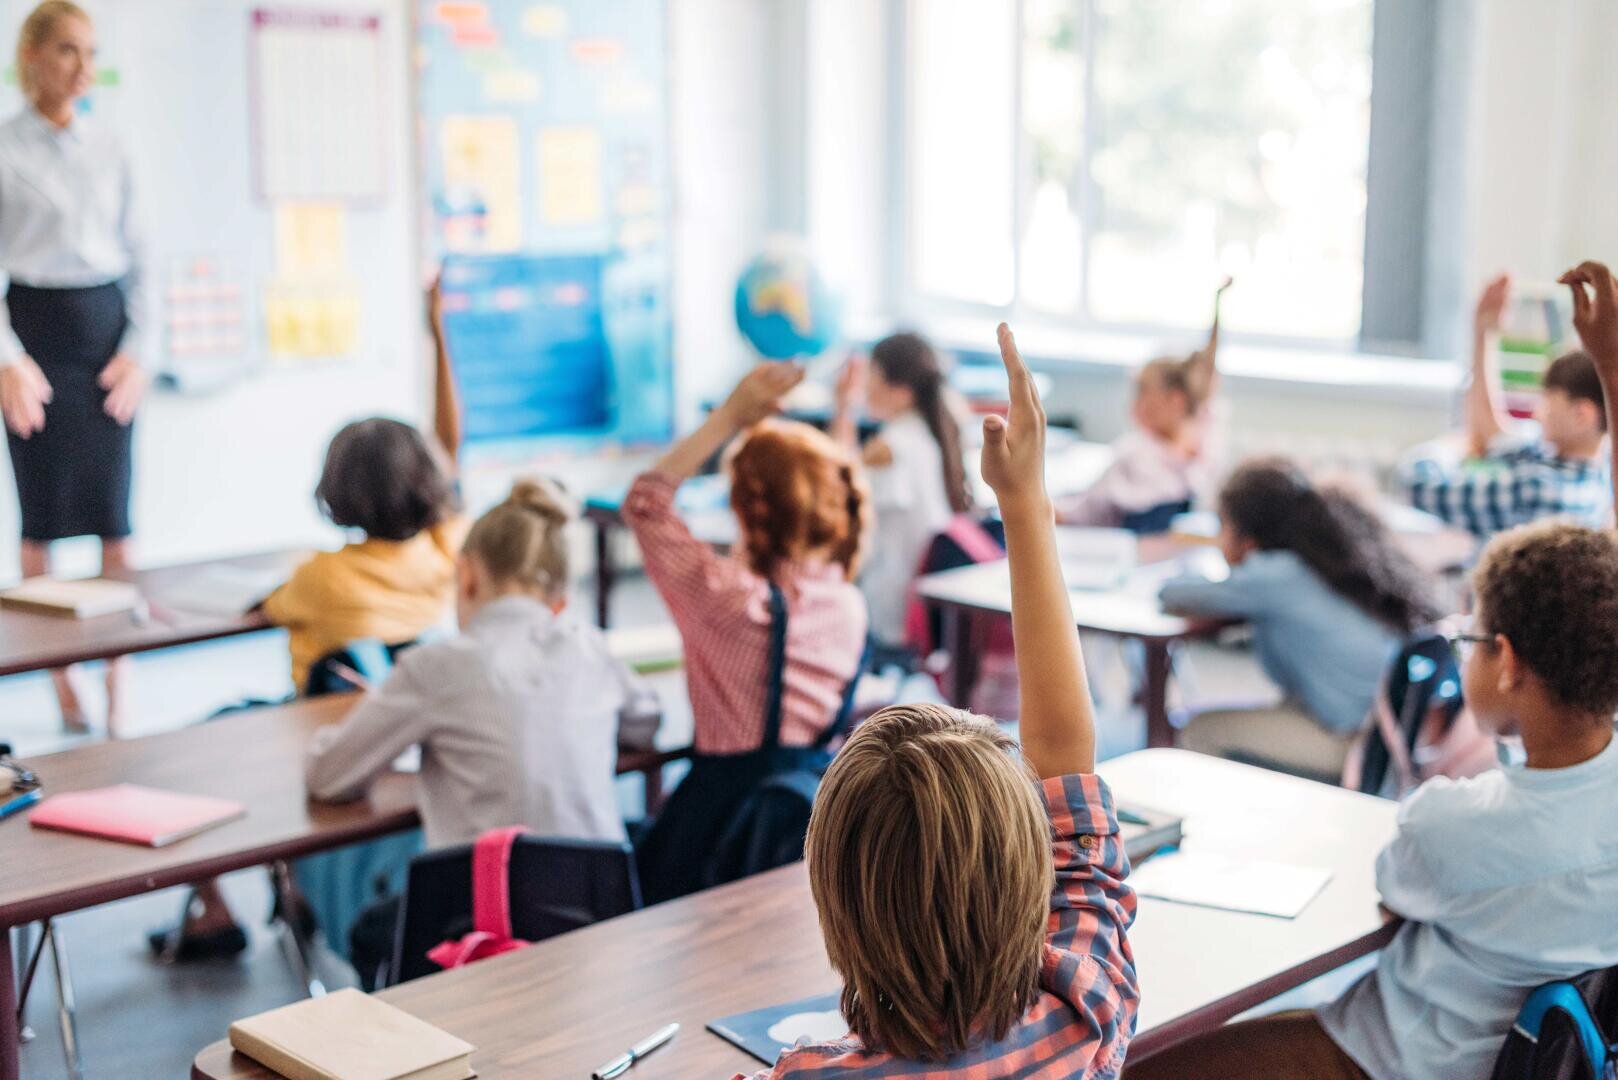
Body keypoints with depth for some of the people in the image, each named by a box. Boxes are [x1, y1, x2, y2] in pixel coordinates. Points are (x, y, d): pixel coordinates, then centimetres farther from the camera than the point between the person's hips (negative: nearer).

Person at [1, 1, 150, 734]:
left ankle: (119, 684, 5)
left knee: (113, 514, 1)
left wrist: (135, 349, 0)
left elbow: (135, 255, 10)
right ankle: (60, 683, 14)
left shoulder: (108, 149, 8)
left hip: (106, 327, 3)